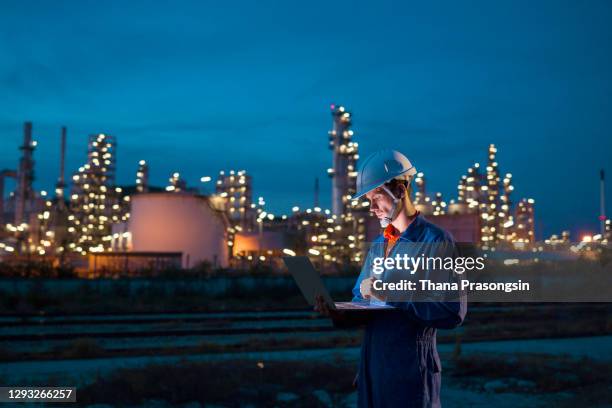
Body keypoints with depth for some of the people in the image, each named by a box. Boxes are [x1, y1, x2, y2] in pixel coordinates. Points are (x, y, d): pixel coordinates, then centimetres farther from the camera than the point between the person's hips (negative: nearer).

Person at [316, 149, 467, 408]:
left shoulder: (436, 241, -10)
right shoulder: (378, 245, 13)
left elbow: (453, 311, -19)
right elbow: (360, 304, 13)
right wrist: (339, 314, -8)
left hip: (412, 368, -6)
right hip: (372, 365, 6)